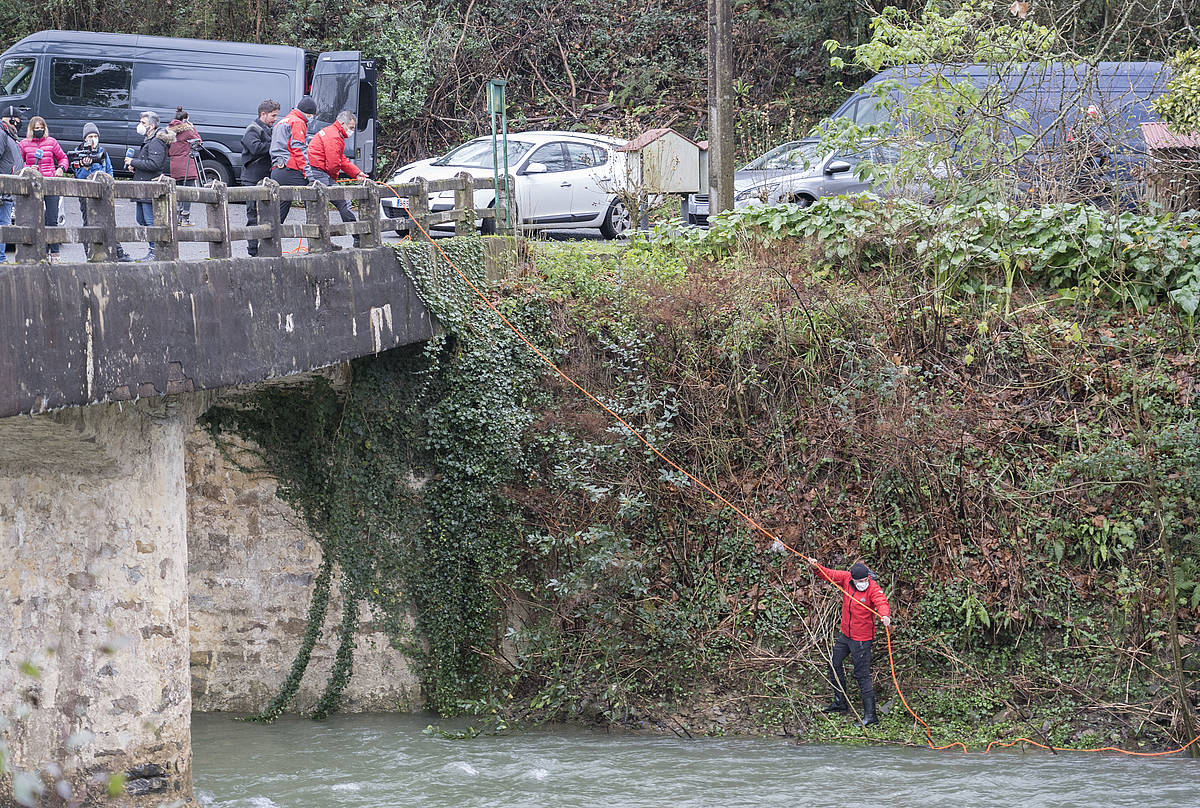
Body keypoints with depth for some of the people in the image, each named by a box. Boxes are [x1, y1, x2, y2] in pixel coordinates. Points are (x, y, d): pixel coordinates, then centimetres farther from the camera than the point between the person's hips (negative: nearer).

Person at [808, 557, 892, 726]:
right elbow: (830, 575, 4)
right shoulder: (846, 578, -7)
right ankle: (840, 702, 38)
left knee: (862, 674, -8)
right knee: (834, 664, 21)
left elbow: (881, 602, -38)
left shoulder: (873, 588, -23)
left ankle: (870, 715, -5)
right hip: (845, 634, 8)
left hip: (861, 638, -7)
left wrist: (885, 615, -59)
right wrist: (817, 567, -14)